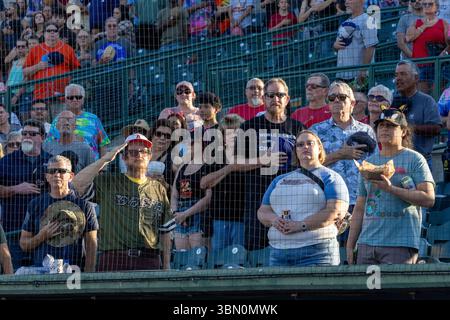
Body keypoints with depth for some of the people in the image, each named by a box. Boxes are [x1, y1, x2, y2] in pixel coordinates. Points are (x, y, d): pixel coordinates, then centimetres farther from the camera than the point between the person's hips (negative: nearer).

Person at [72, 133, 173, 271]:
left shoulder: (158, 189, 17)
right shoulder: (108, 183, 10)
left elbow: (165, 232, 17)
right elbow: (78, 184, -8)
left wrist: (167, 267, 12)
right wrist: (105, 159, -7)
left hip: (149, 261, 2)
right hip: (114, 259, -2)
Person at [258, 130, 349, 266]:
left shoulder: (330, 177, 6)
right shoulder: (280, 180, 23)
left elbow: (336, 212, -8)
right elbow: (262, 211, 20)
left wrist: (301, 225, -16)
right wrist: (274, 219, -5)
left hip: (316, 252, -5)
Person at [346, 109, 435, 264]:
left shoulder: (415, 159, 2)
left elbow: (429, 199, -9)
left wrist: (391, 188, -16)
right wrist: (350, 246, 12)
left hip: (401, 245, -5)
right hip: (366, 244, 5)